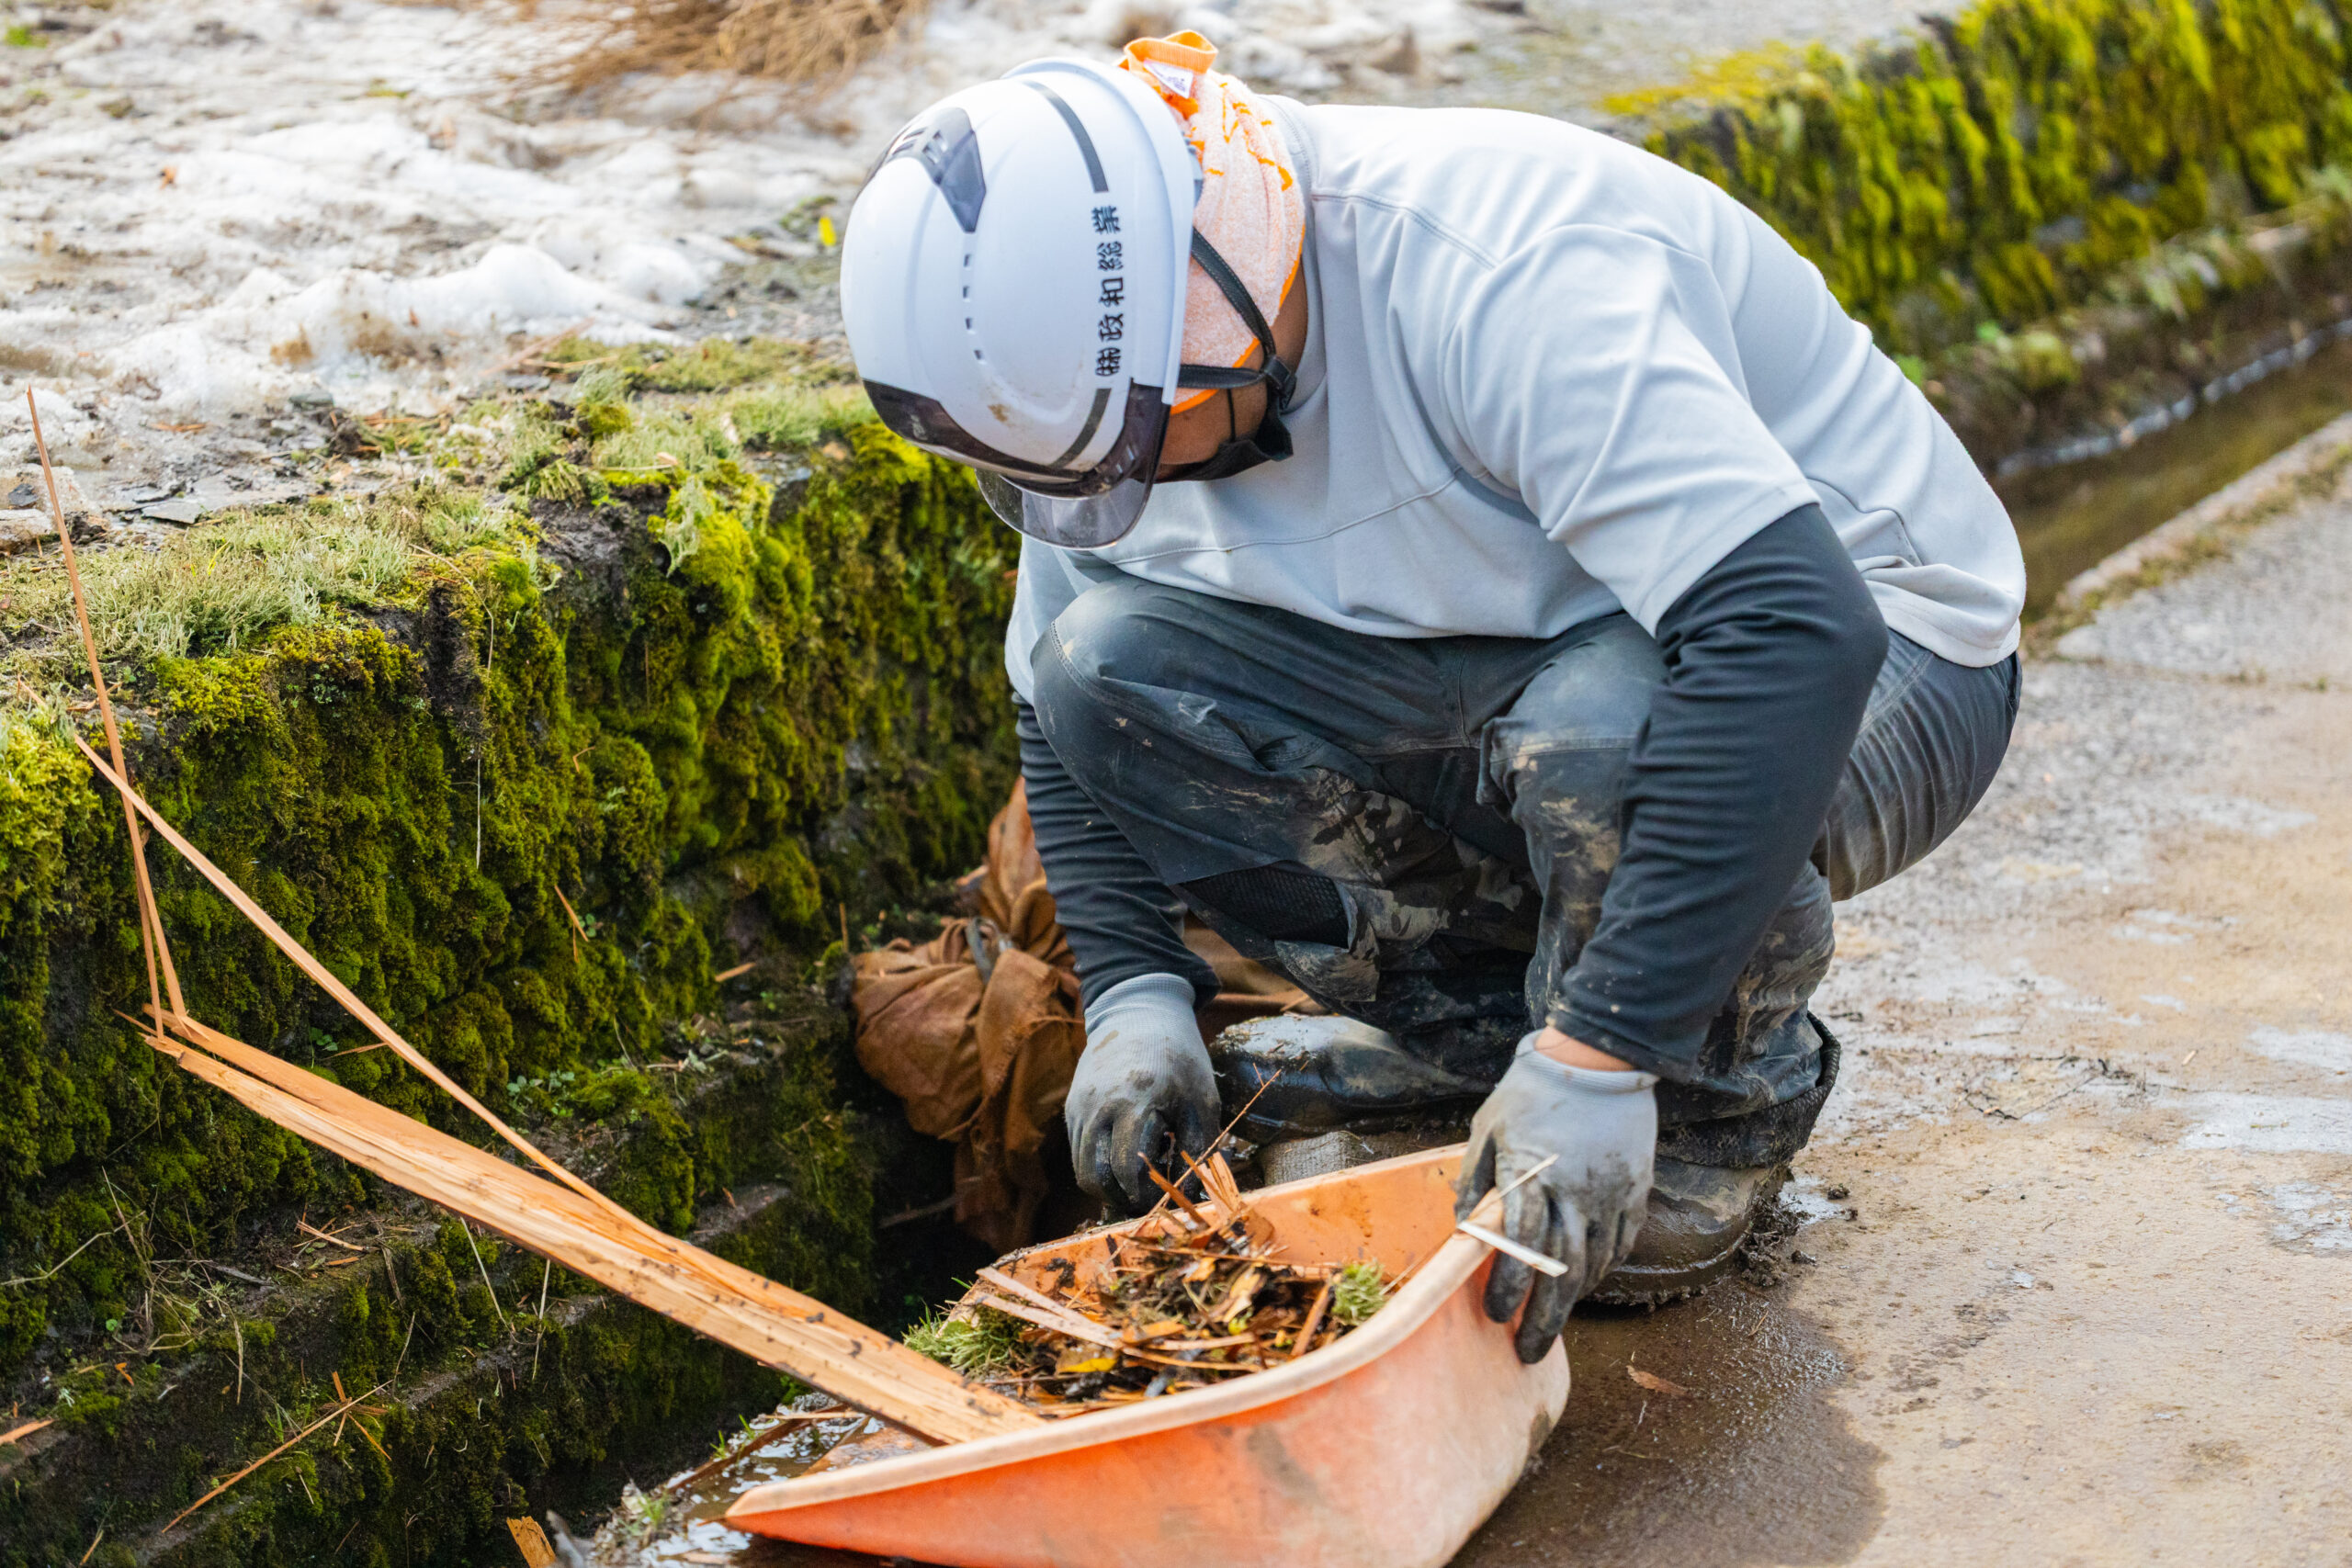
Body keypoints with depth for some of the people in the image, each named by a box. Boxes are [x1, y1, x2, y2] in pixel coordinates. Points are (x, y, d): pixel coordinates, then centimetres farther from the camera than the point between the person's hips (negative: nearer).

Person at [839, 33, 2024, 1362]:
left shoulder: (1499, 276, -34)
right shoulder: (1110, 369, -10)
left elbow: (1796, 635, -42)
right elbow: (1063, 719, 5)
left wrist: (1599, 1055, -42)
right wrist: (1136, 995, -11)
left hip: (1874, 647, -6)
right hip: (1542, 652, 6)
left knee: (1602, 732, -40)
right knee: (1106, 669, -14)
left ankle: (1733, 1090, -7)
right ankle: (1478, 1016, 2)